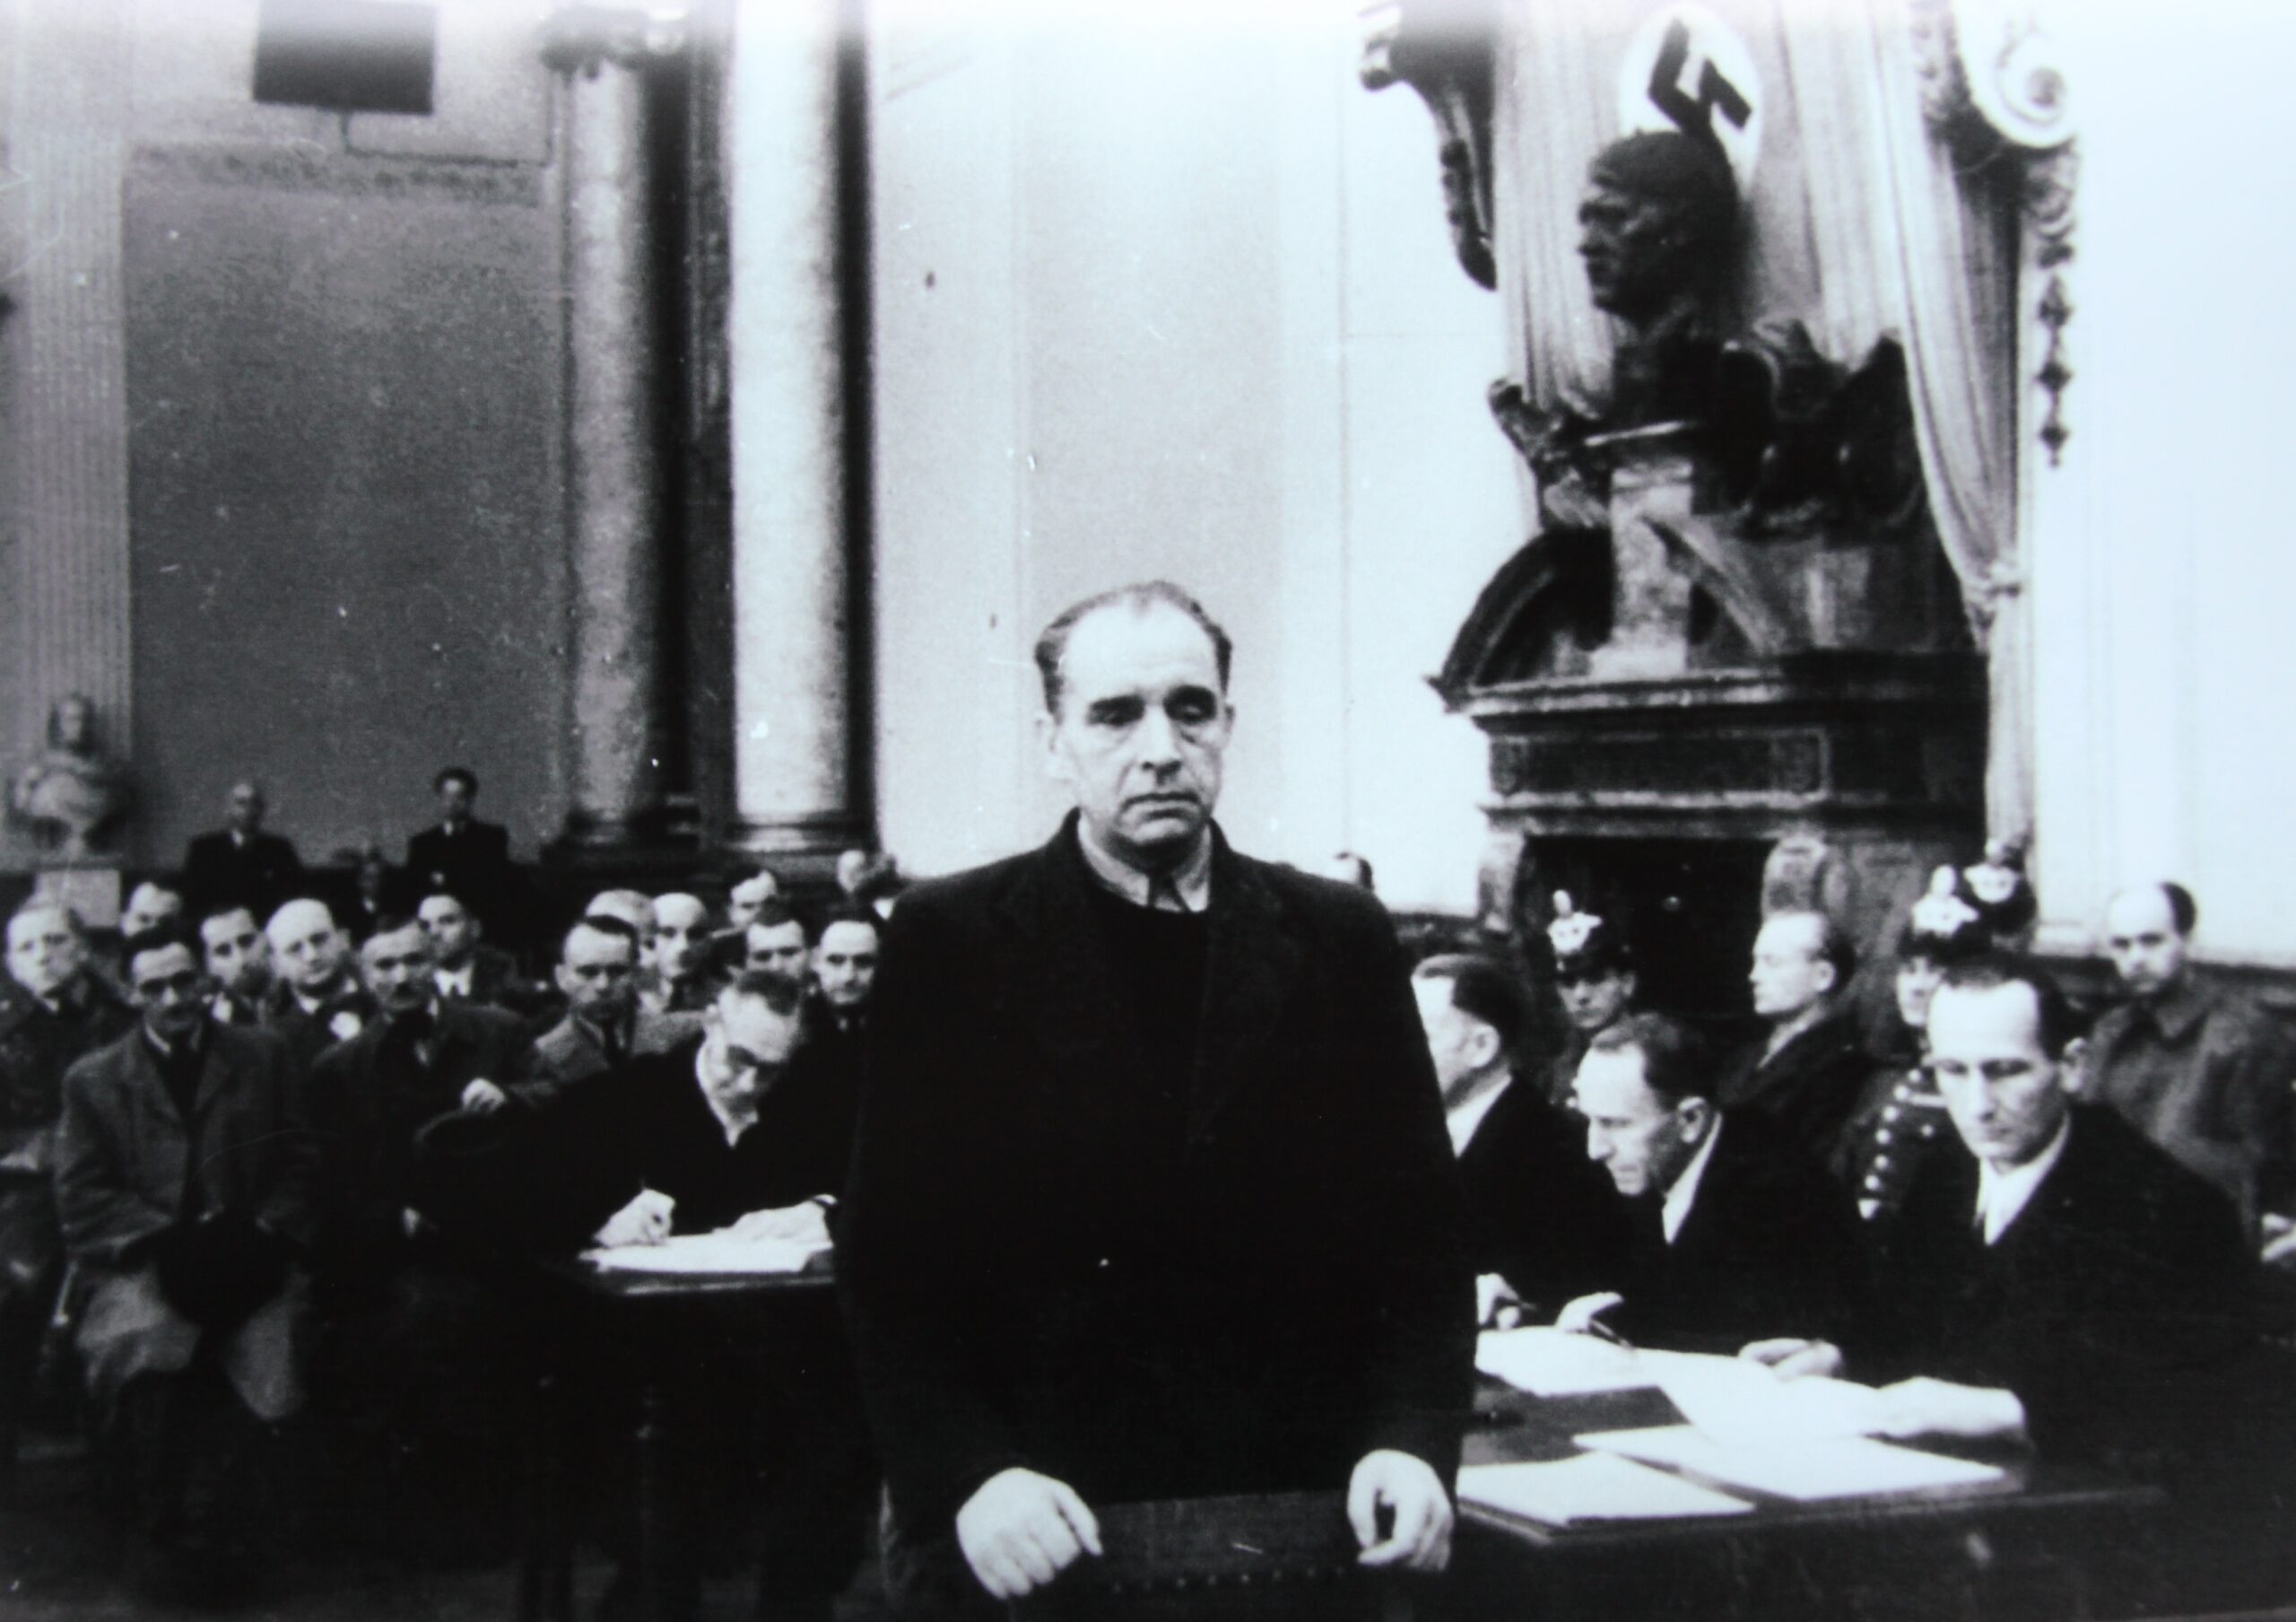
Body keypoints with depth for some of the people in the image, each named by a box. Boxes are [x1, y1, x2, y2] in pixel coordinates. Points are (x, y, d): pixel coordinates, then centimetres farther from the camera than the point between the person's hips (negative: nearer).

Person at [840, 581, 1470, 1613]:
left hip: (1296, 1528, 2)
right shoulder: (948, 943, -1)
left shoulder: (1341, 940, 5)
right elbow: (891, 1258, -5)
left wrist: (1409, 1443, -10)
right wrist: (968, 1477, -18)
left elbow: (1417, 1230, 6)